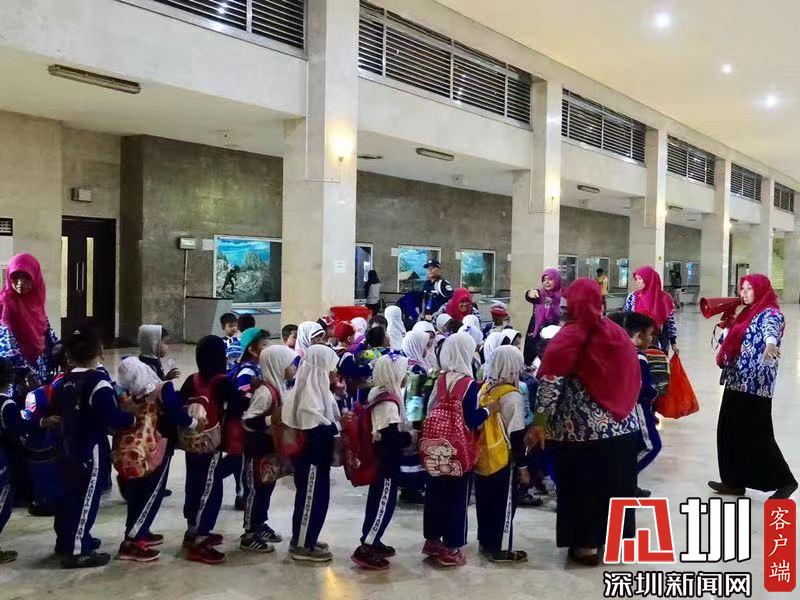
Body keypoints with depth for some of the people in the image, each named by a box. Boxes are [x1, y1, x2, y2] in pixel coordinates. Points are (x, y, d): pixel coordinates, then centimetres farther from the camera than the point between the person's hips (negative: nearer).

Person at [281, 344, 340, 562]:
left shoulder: (314, 386, 8)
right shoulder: (310, 391, -23)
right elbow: (313, 428, -26)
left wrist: (335, 423, -2)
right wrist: (337, 426, -15)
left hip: (314, 454, 10)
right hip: (311, 454, -10)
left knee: (315, 497, 19)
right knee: (311, 498, 1)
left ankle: (304, 539, 31)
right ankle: (302, 546, 13)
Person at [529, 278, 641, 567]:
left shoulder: (569, 337, -11)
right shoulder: (618, 333, 5)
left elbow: (551, 382, -17)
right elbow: (633, 378, 11)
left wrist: (539, 423, -15)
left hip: (581, 429, -5)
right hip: (621, 424, 5)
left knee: (582, 485, 8)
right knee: (615, 481, 17)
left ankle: (587, 545, 17)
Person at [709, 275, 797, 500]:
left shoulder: (770, 314, -11)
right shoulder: (748, 312, 16)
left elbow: (771, 331, -36)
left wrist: (770, 345, -55)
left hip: (756, 385, -9)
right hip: (737, 382, 9)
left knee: (756, 436, -5)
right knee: (730, 432, 11)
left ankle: (784, 481, 8)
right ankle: (734, 481, 19)